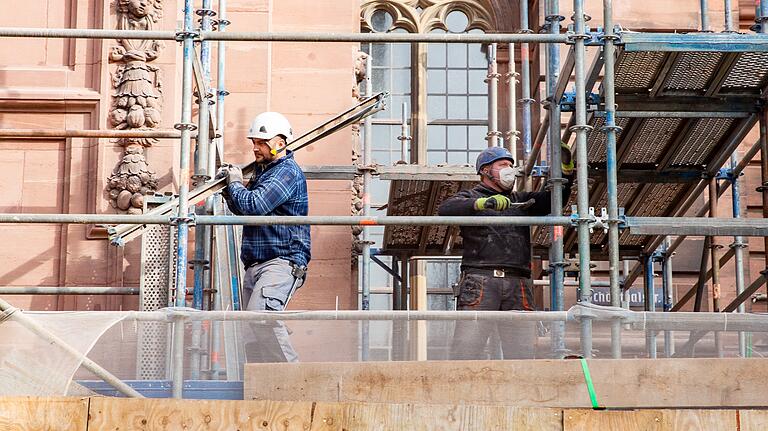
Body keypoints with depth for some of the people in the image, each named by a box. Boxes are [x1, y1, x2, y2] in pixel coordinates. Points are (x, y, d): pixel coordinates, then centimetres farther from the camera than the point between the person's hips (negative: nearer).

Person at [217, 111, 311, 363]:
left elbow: (254, 205, -21)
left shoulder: (288, 172, -9)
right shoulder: (263, 170, 21)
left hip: (282, 261, -10)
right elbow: (241, 209, 31)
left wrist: (236, 183, -2)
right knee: (253, 333, 6)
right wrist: (228, 187, 12)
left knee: (260, 318, -26)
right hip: (256, 264, 10)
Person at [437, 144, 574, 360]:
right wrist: (482, 203, -22)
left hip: (518, 285, 4)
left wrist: (566, 168, 1)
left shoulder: (521, 200, 27)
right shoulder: (471, 197, 13)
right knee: (467, 348, -11)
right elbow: (445, 209, -7)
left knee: (522, 351, -2)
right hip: (480, 279, -4)